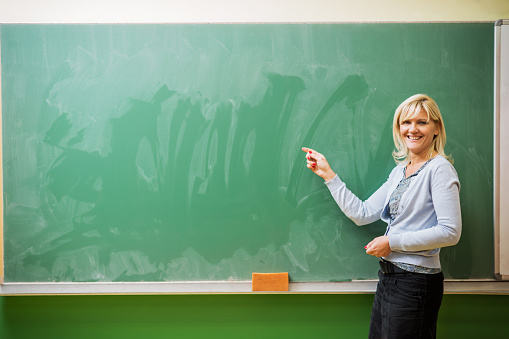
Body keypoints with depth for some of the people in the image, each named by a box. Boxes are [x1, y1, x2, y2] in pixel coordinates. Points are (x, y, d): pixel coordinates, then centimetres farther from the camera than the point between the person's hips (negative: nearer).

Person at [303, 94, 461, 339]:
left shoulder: (439, 168, -11)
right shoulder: (399, 171, 12)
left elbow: (450, 232, -18)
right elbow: (362, 214, 9)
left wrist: (392, 242, -15)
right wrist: (328, 174, 9)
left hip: (415, 283, -7)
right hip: (388, 277, 7)